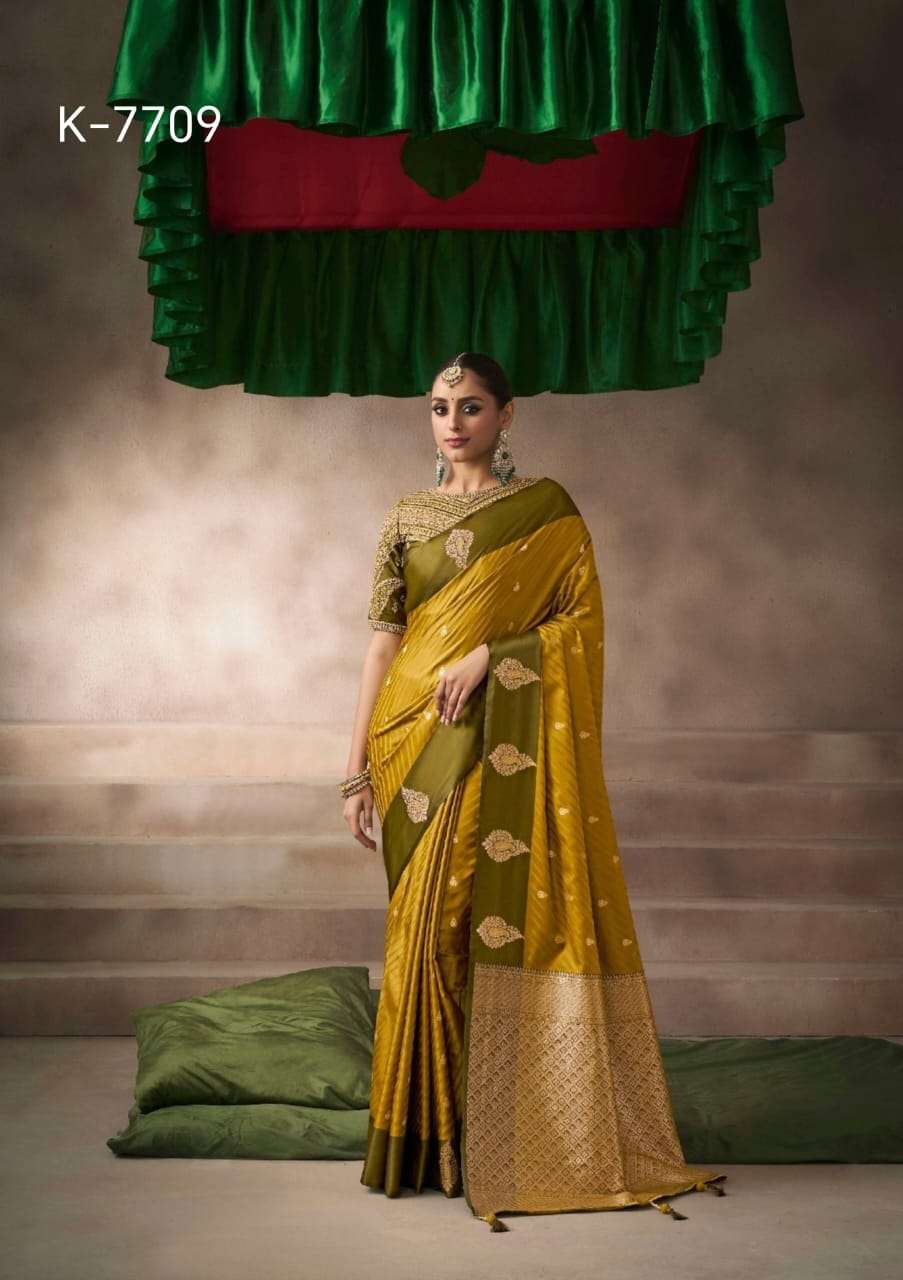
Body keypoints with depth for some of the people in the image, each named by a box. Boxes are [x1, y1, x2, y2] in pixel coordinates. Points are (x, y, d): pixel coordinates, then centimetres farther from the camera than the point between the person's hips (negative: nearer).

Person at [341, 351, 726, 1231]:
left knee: (520, 918, -6)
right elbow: (384, 640, 7)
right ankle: (435, 1134, 13)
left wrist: (488, 654, -15)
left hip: (512, 748, -2)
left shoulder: (546, 508, 5)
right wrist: (358, 767, 2)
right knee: (431, 927, 2)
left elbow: (584, 618, -2)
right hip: (421, 745, 2)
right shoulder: (407, 517, 12)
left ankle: (520, 1139, 4)